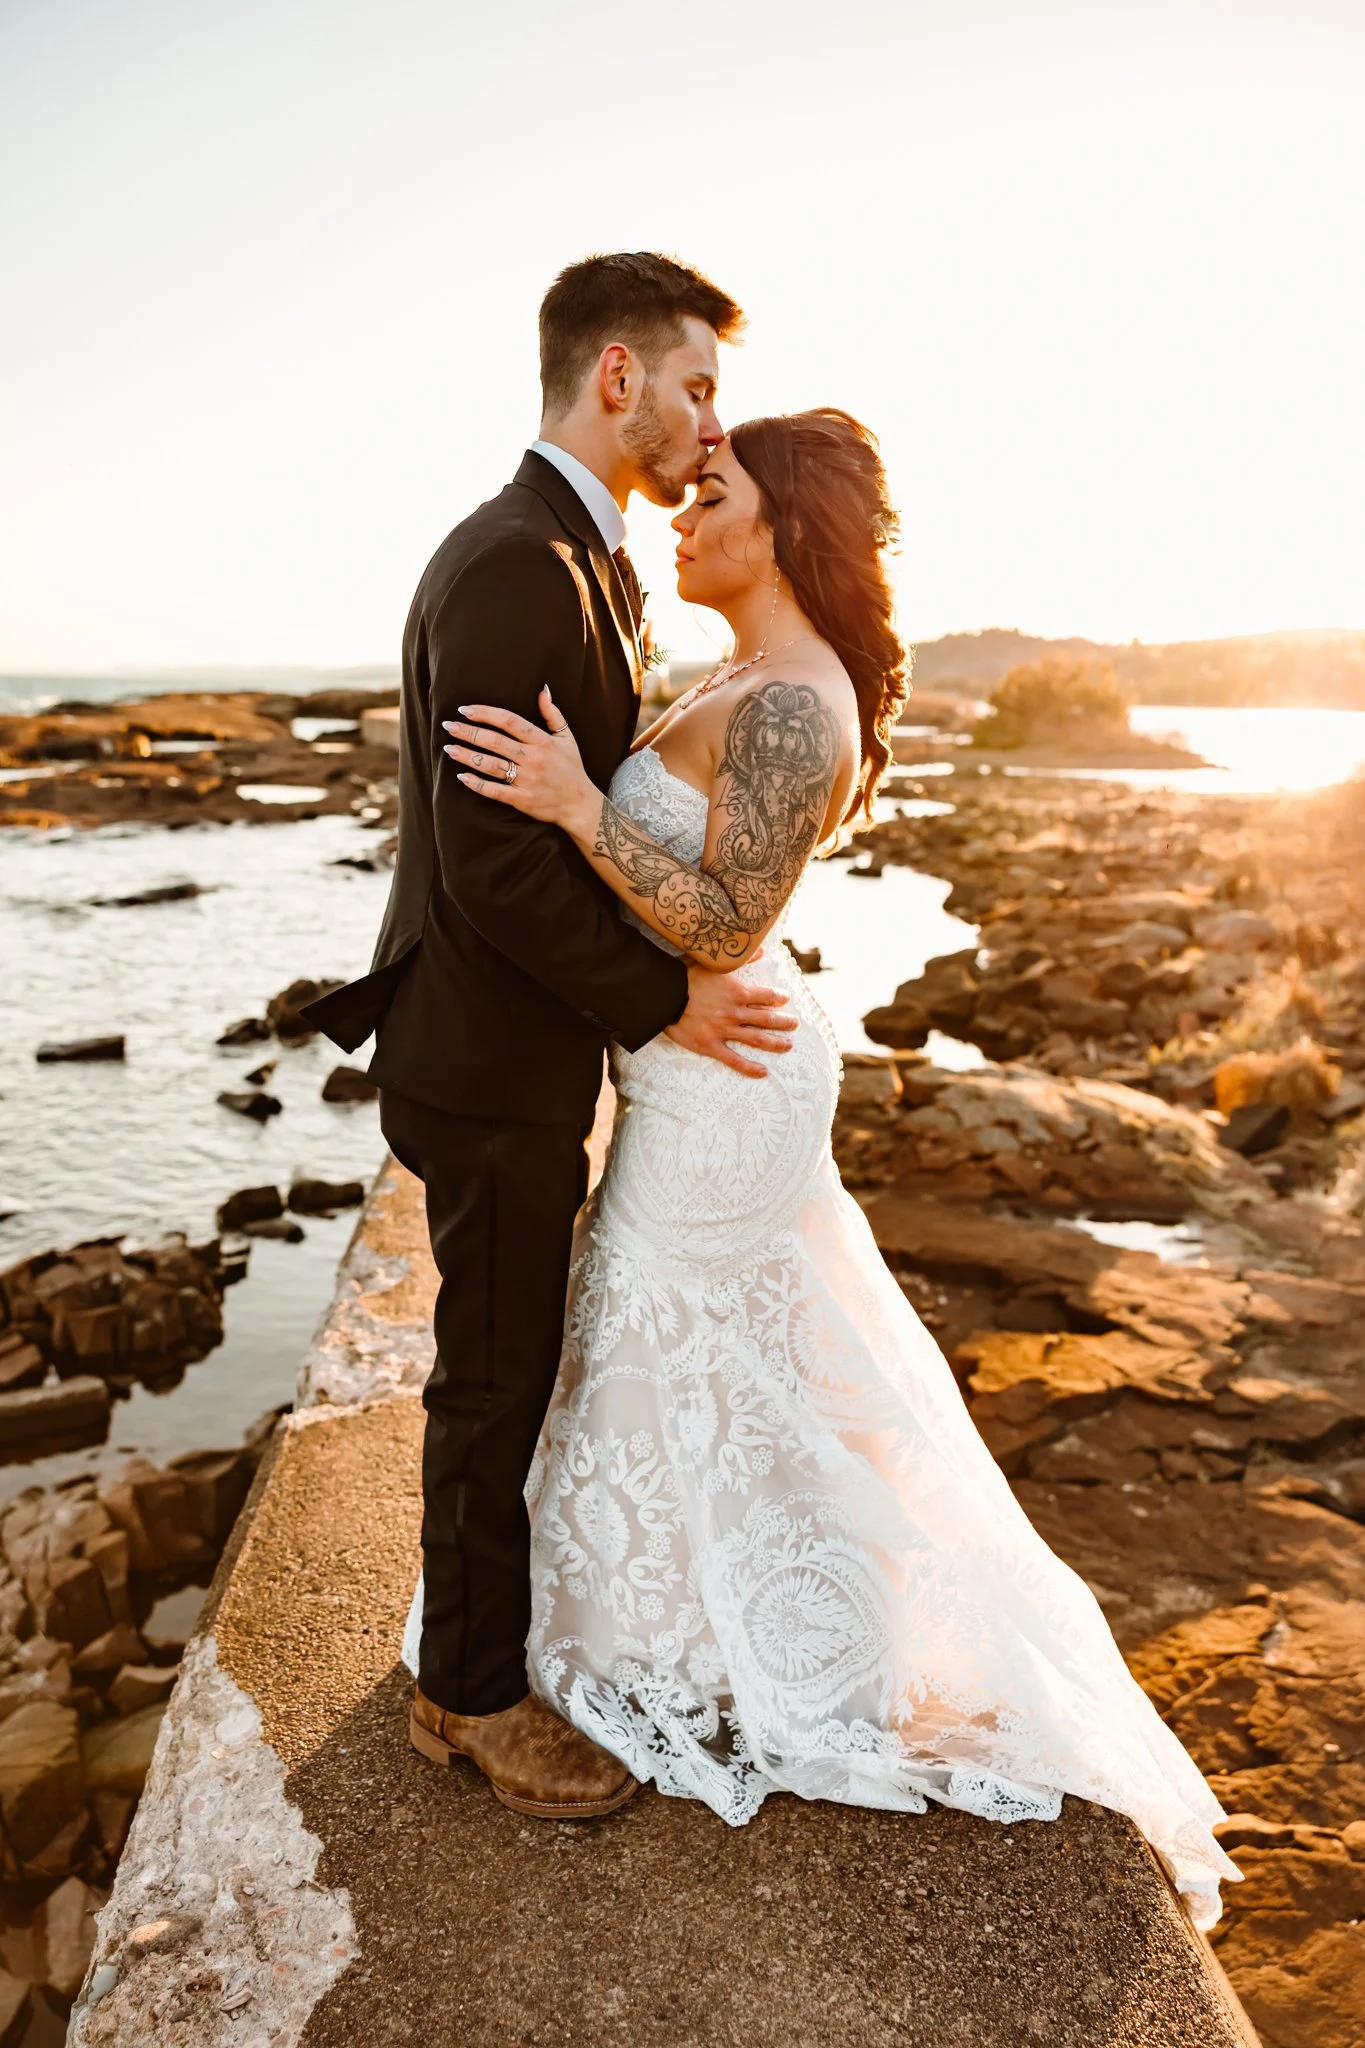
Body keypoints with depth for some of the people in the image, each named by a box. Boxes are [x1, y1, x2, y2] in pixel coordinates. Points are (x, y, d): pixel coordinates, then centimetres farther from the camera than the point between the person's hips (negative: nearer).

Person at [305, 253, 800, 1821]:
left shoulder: (578, 561, 12)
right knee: (497, 1375, 6)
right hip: (493, 1062, -10)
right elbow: (492, 863, -27)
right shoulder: (520, 566, -21)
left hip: (527, 1042, 10)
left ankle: (501, 1603, 43)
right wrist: (659, 1000, -18)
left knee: (523, 1356, 22)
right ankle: (471, 1691, 28)